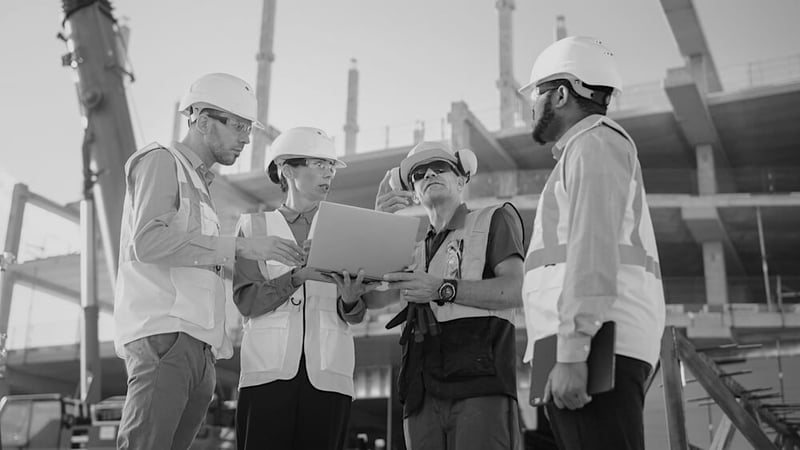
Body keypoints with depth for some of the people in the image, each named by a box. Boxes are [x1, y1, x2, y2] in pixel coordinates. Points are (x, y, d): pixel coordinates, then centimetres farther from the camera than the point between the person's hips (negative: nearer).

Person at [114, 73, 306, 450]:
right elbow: (148, 241, -13)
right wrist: (238, 247, -12)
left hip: (198, 348, 8)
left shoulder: (200, 182, 29)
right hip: (162, 335, -8)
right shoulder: (161, 161, 4)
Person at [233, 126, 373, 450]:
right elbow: (246, 300, -3)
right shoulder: (255, 225, 10)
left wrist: (350, 301, -14)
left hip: (327, 372, 2)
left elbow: (356, 316, 9)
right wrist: (297, 277, -17)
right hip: (268, 368, -1)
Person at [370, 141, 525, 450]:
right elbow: (374, 298, 12)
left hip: (481, 383, -4)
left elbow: (516, 291, -3)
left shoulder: (495, 219, 13)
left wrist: (443, 289, -14)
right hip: (423, 394, 5)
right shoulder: (414, 248, 27)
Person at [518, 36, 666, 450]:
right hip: (593, 350, 9)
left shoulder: (595, 142, 1)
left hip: (593, 347, -9)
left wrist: (572, 352, -21)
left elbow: (594, 247, -13)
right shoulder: (585, 150, 31)